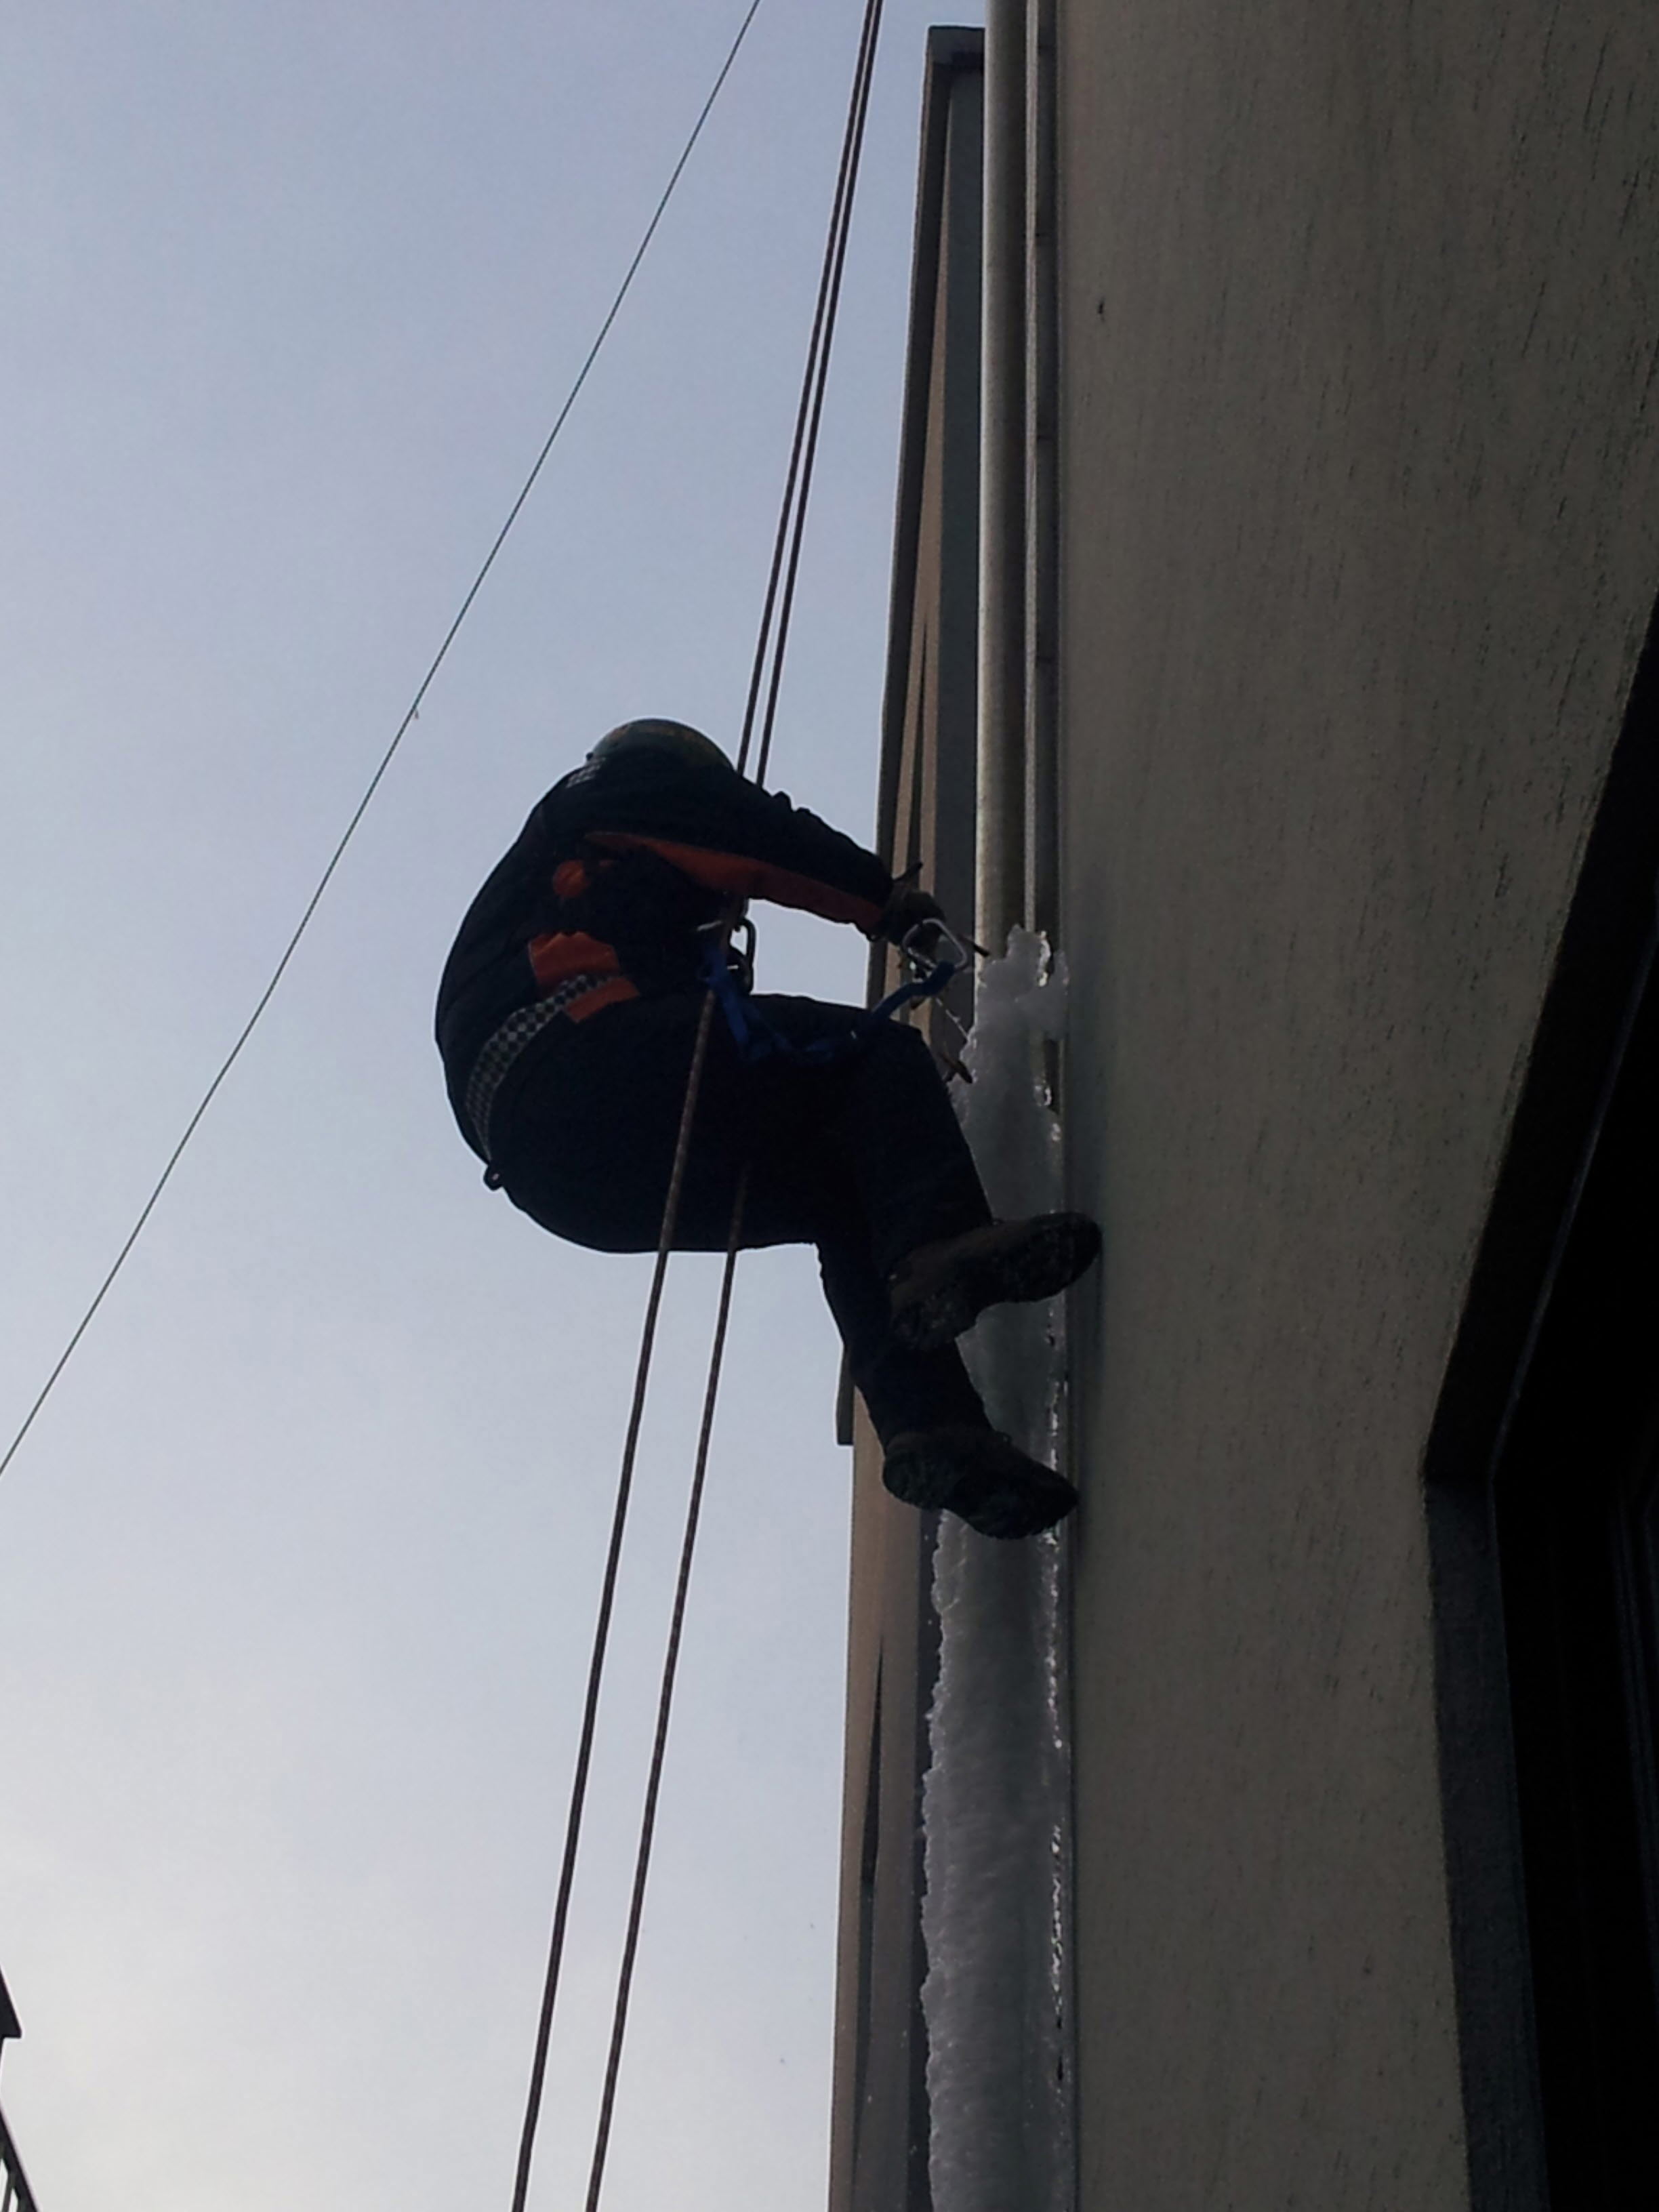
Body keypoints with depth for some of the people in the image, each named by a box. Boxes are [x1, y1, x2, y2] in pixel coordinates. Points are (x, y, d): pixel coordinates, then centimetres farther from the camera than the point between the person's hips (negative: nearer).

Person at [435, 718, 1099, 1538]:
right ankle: (938, 1248, -37)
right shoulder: (602, 804, 24)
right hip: (582, 1075, -8)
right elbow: (756, 838, 6)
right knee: (876, 1056, -8)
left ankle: (927, 1423, -19)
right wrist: (888, 900, 16)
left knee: (839, 1196, 6)